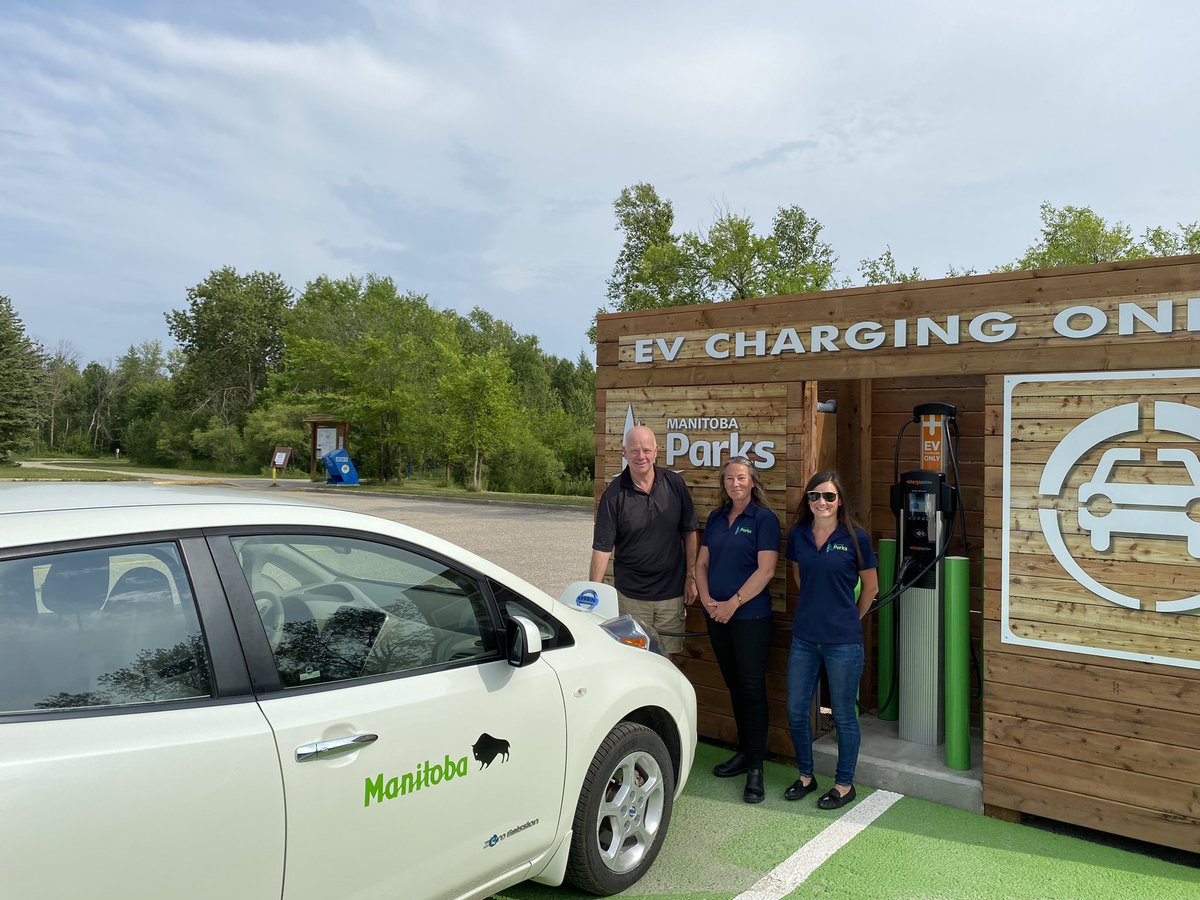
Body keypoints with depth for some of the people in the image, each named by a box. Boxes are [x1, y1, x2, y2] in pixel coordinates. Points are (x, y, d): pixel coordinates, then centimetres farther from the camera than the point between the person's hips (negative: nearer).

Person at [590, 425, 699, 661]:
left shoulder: (675, 483, -1)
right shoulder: (613, 494, -8)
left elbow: (690, 533, 6)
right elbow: (602, 547, -9)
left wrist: (691, 576, 3)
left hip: (672, 592, 2)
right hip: (631, 595, -2)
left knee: (670, 658, 10)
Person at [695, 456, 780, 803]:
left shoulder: (764, 519, -7)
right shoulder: (716, 518, 11)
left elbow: (766, 570, -14)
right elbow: (702, 563, 12)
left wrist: (733, 603, -16)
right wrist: (707, 599, -4)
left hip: (750, 616, -6)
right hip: (717, 616, 6)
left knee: (752, 688, -2)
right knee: (734, 686, 15)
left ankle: (755, 767, 7)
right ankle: (743, 752, 28)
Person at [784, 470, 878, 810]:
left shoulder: (854, 538, -9)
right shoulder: (798, 535, 1)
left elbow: (871, 586, 3)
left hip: (843, 641, -4)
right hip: (804, 637, 4)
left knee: (844, 715, 8)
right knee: (796, 711, 10)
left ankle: (845, 784, 26)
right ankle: (805, 775, 30)